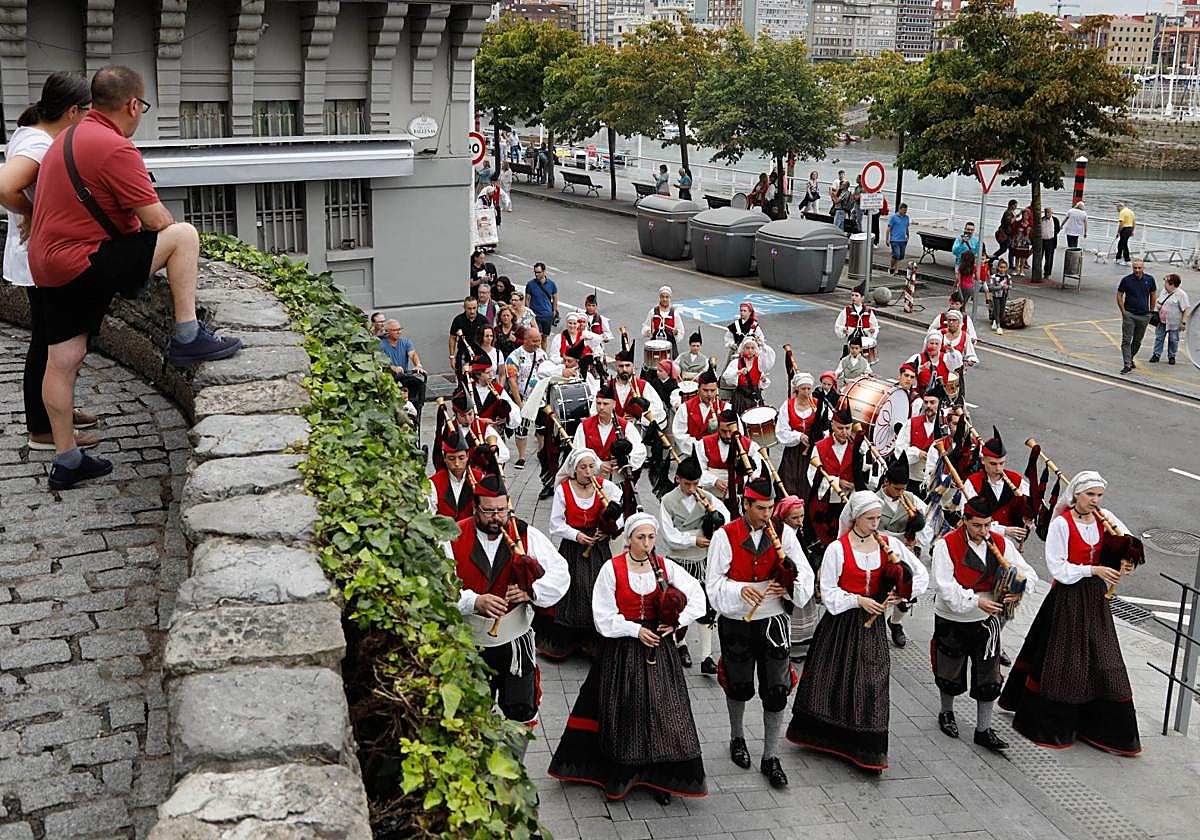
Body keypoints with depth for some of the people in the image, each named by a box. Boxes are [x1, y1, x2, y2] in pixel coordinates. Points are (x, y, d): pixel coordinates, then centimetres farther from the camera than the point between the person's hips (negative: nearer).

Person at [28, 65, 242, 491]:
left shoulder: (69, 137, 15)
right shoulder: (115, 148, -16)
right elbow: (157, 220, -15)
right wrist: (168, 242, 7)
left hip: (47, 266, 10)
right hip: (84, 265, -10)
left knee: (64, 361, 13)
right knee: (185, 234, -9)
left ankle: (66, 461, 21)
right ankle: (188, 338, -6)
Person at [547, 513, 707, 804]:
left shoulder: (665, 567, 1)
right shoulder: (612, 569, -7)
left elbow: (696, 595, 7)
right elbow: (604, 616, -8)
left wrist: (677, 622, -5)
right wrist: (636, 630, -15)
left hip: (658, 647, 2)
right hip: (622, 649, -2)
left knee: (662, 709, 0)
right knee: (623, 712, 5)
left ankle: (659, 778, 11)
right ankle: (618, 776, 19)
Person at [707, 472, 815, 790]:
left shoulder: (783, 534, -3)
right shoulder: (725, 536, -10)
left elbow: (806, 575, 0)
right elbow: (714, 583, -9)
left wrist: (791, 576, -22)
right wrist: (741, 590, -27)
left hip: (772, 621, 1)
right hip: (735, 623, -1)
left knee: (776, 690, 0)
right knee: (739, 686, 16)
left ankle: (770, 757, 13)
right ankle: (737, 738, 43)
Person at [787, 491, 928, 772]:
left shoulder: (889, 545, 0)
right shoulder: (837, 548, -10)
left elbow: (921, 575, 7)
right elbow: (828, 591, -9)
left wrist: (902, 596, -8)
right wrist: (858, 600, -18)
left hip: (872, 622, 3)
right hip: (842, 622, -2)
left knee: (872, 682, 0)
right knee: (833, 677, 7)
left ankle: (868, 749, 8)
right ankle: (822, 735, 28)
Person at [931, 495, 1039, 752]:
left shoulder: (1001, 544, -4)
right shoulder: (946, 545, -16)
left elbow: (1028, 573, -2)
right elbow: (945, 586, -22)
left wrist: (1018, 591, -24)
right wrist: (976, 600, -32)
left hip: (987, 620, 3)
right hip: (952, 620, -3)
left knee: (988, 677, 5)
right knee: (951, 673, 15)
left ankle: (983, 729, 17)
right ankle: (946, 713, 40)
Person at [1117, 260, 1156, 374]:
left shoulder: (1149, 279, 0)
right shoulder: (1126, 280, -6)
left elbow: (1153, 295, 11)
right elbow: (1119, 295, 0)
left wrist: (1151, 311, 10)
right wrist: (1123, 311, -5)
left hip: (1144, 315, 3)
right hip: (1129, 314, -3)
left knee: (1137, 341, 13)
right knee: (1126, 340, -8)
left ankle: (1130, 358, 32)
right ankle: (1127, 364, -8)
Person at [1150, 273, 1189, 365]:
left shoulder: (1181, 294, -13)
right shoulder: (1164, 291, 7)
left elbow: (1185, 310, -13)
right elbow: (1158, 302, 21)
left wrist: (1183, 322, -18)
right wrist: (1158, 305, -4)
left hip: (1174, 323, -5)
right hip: (1162, 321, 5)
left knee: (1173, 340, 7)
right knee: (1159, 338, 8)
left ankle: (1171, 356, 20)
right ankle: (1157, 355, 17)